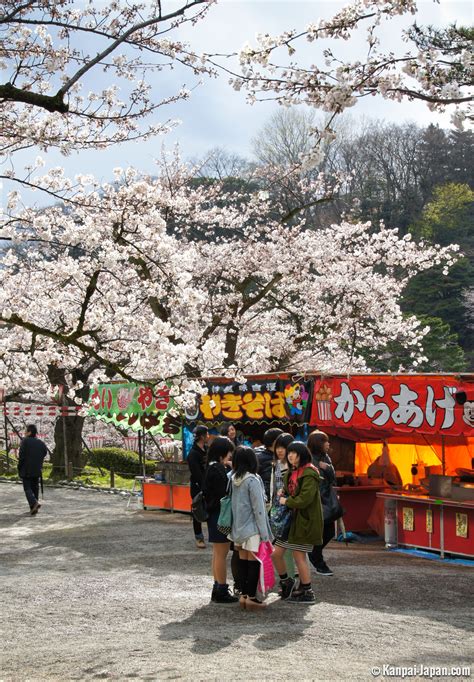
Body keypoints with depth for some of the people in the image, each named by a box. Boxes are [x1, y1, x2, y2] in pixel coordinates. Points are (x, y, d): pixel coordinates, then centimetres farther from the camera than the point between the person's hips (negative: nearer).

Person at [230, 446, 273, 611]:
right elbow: (258, 508, -15)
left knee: (243, 561, 11)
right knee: (253, 561, -1)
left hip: (238, 527, 7)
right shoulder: (253, 480, -15)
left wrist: (235, 526, 16)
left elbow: (233, 504, 9)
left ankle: (243, 595, 16)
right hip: (252, 528, -7)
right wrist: (264, 532, -12)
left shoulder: (233, 480, 4)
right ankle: (251, 597, 0)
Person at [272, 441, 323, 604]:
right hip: (290, 518, 9)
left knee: (299, 556, -1)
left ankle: (307, 593, 13)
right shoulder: (291, 472, 13)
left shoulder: (309, 474, -16)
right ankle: (286, 582, 29)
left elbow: (304, 499, -23)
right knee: (276, 553, 7)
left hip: (304, 521, -9)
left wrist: (286, 501, -10)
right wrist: (283, 493, 5)